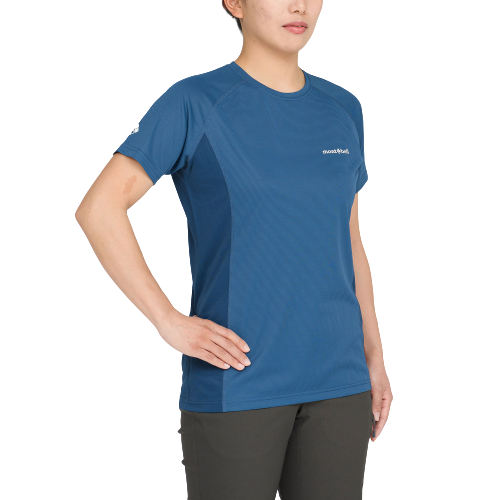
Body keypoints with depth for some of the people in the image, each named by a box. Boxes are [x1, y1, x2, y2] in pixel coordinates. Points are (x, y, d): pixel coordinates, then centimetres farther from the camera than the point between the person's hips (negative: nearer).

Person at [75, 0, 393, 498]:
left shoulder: (342, 110, 9)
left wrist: (374, 357, 12)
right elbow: (98, 209, -11)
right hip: (236, 385, -4)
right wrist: (170, 323, -14)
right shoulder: (194, 103, -6)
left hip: (337, 382, 5)